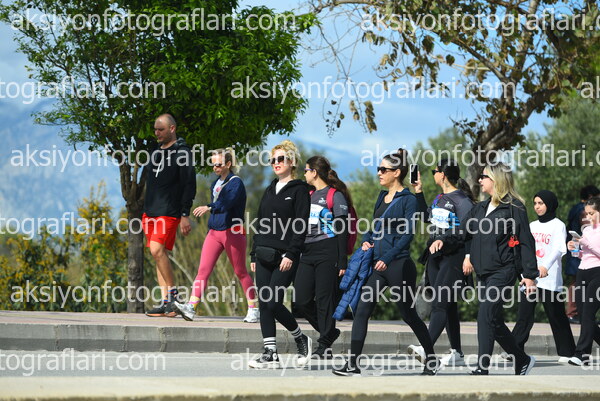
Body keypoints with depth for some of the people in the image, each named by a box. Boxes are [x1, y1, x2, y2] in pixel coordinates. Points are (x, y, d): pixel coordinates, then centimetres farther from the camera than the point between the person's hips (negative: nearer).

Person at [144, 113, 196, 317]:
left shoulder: (181, 153, -6)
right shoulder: (156, 151, 17)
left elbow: (189, 185, -10)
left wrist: (185, 215, -15)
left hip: (169, 212, -8)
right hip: (151, 212, 8)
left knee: (157, 250, -20)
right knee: (158, 253, 4)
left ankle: (173, 293, -8)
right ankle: (167, 302, 5)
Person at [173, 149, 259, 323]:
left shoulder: (236, 182, -10)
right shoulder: (215, 184, 15)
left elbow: (227, 202, -28)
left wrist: (208, 208, -42)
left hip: (233, 232, -7)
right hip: (214, 232, 7)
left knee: (241, 272, 3)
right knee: (203, 269, -6)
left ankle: (253, 310, 15)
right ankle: (190, 307, -16)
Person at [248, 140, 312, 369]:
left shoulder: (299, 190, -2)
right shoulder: (270, 191, 19)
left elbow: (301, 226, -10)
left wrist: (291, 255, -18)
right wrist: (254, 255, 15)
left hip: (285, 257, -7)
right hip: (264, 255, 7)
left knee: (273, 304, -12)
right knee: (264, 304, 0)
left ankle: (301, 340, 9)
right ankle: (270, 354, 2)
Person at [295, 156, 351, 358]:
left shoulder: (335, 196, -4)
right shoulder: (309, 196, 19)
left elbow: (342, 230, -8)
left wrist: (342, 261, -13)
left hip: (327, 254, -8)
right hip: (307, 254, 8)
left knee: (324, 300, -6)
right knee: (302, 300, 3)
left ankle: (324, 346, 0)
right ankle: (329, 332, 21)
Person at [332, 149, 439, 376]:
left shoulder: (408, 199, -8)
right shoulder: (382, 197, 15)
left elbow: (407, 234, -14)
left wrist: (387, 258, -18)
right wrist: (367, 241, 3)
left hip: (399, 264, -7)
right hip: (378, 264, 7)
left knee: (408, 313, 5)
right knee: (362, 310, -6)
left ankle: (431, 358, 23)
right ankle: (352, 364, -9)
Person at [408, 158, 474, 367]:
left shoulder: (462, 200, -11)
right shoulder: (439, 198, 15)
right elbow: (426, 216, 31)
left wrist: (445, 240, -25)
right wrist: (419, 192, 25)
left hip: (453, 257, -9)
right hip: (435, 256, 9)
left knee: (441, 303, -16)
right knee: (448, 304, 10)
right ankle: (456, 351, 15)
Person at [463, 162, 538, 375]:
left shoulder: (514, 208, -7)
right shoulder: (480, 208, 15)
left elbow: (525, 242, -8)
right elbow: (469, 233, 27)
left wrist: (529, 275, -11)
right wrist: (468, 254, 8)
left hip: (503, 271, -8)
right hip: (483, 272, 8)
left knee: (486, 317, -16)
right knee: (495, 321, 10)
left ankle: (483, 368, -16)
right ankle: (523, 360, 25)